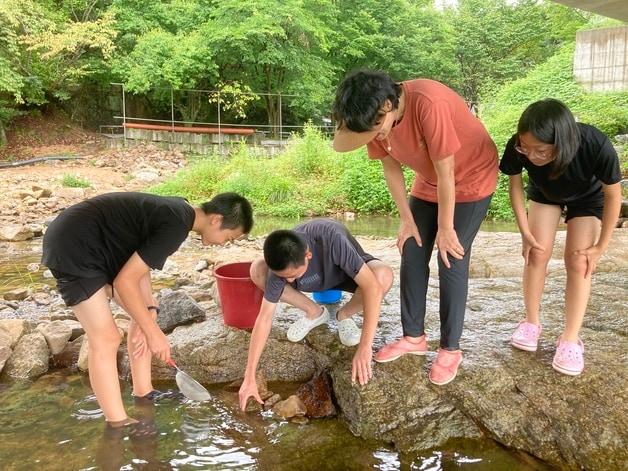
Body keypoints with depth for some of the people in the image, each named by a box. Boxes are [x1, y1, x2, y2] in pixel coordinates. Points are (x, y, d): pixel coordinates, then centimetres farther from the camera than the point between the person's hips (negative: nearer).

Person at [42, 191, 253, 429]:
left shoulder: (179, 211, 4)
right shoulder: (176, 225, -25)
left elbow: (138, 266, 7)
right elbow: (125, 281, -24)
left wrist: (150, 310, -4)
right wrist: (154, 332, -16)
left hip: (97, 246, 10)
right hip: (73, 248, -10)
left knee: (146, 313, 12)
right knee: (106, 338, -9)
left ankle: (143, 393, 24)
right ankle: (118, 423, 3)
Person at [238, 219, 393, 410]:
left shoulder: (332, 240, -42)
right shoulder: (282, 262, -31)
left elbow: (372, 287, -45)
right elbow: (264, 317, -27)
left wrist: (365, 348, -49)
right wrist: (250, 377, -28)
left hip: (349, 272, -2)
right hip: (317, 278, 3)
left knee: (384, 276, -38)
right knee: (257, 271, -23)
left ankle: (345, 315, -6)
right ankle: (314, 312, 0)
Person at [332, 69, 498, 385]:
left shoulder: (429, 103, -37)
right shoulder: (377, 118, -17)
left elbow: (445, 173, -29)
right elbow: (391, 168, -3)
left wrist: (445, 229, -19)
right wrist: (407, 219, -2)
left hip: (470, 179, -6)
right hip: (428, 183, 6)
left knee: (452, 263, -8)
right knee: (411, 257, 4)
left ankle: (450, 349, 7)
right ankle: (413, 336, 19)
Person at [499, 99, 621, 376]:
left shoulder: (596, 146, -42)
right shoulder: (518, 147, -37)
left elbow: (613, 194, -23)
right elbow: (515, 184, -14)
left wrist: (600, 246, -17)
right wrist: (525, 232, -13)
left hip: (587, 197, -2)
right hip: (544, 193, 2)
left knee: (578, 262, -8)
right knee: (537, 253, -5)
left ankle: (570, 339, 1)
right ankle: (532, 322, 13)